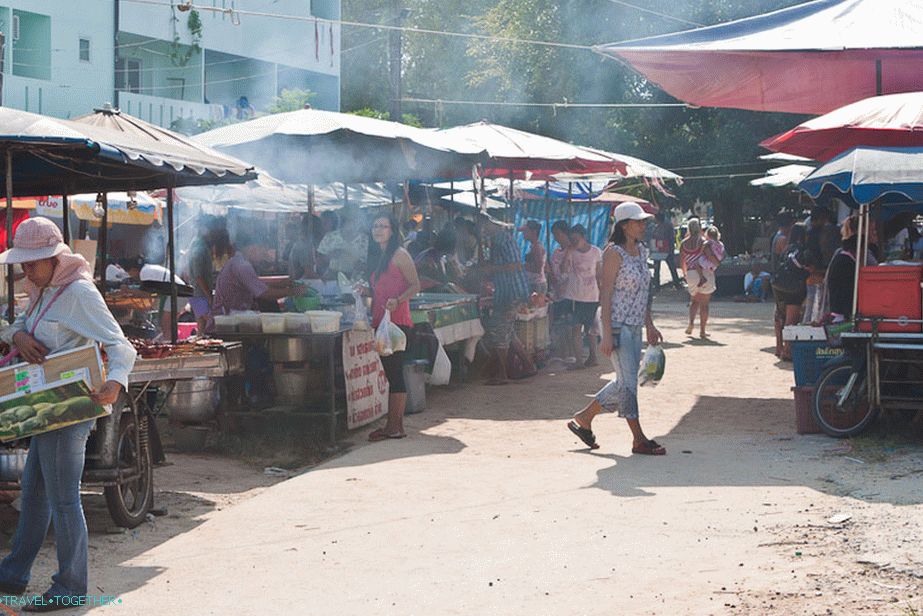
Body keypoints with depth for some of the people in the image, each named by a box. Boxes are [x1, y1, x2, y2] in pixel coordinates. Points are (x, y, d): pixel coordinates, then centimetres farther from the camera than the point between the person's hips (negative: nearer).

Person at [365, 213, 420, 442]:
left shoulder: (399, 255, -6)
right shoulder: (375, 258, 19)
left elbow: (415, 285, -10)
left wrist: (397, 301, -24)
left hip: (397, 321, -9)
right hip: (380, 321, 9)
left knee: (395, 373, -8)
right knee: (390, 373, 9)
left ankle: (395, 426, -7)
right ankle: (392, 425, 12)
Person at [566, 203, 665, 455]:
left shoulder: (641, 250, 12)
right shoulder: (614, 252, -12)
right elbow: (606, 294, -15)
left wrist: (649, 325, 17)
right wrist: (607, 334, -19)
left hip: (634, 326, 9)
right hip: (617, 325, -9)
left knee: (625, 382, 11)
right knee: (628, 382, -4)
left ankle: (583, 418, 24)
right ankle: (638, 439, 3)